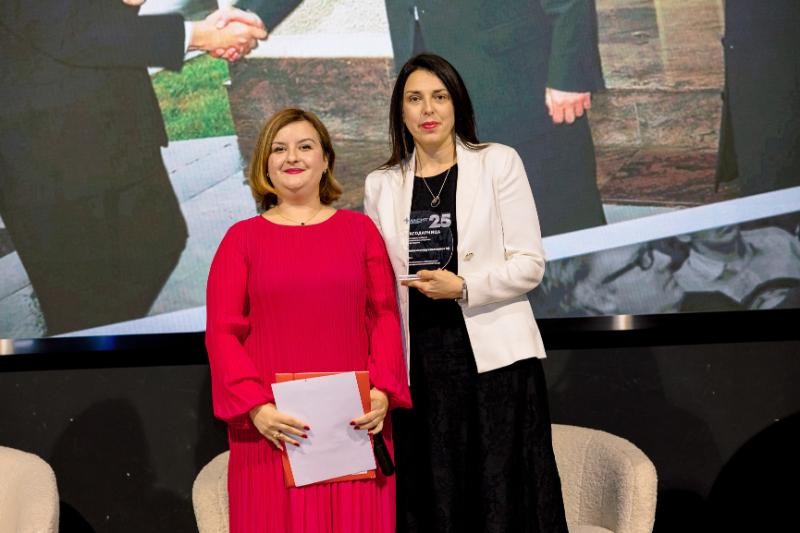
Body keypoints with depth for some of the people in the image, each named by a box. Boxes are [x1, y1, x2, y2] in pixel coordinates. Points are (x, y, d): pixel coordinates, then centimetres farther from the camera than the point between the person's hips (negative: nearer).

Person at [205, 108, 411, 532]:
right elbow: (223, 332, 1)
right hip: (274, 426, -1)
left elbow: (384, 316, 6)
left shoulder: (359, 229, 10)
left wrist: (383, 390, -8)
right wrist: (255, 406, -12)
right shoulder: (242, 238, 6)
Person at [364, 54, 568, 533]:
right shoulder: (381, 185, 9)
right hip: (419, 364, 3)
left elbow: (530, 263, -3)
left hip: (495, 358, -2)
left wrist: (463, 287, -17)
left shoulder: (499, 163, 1)